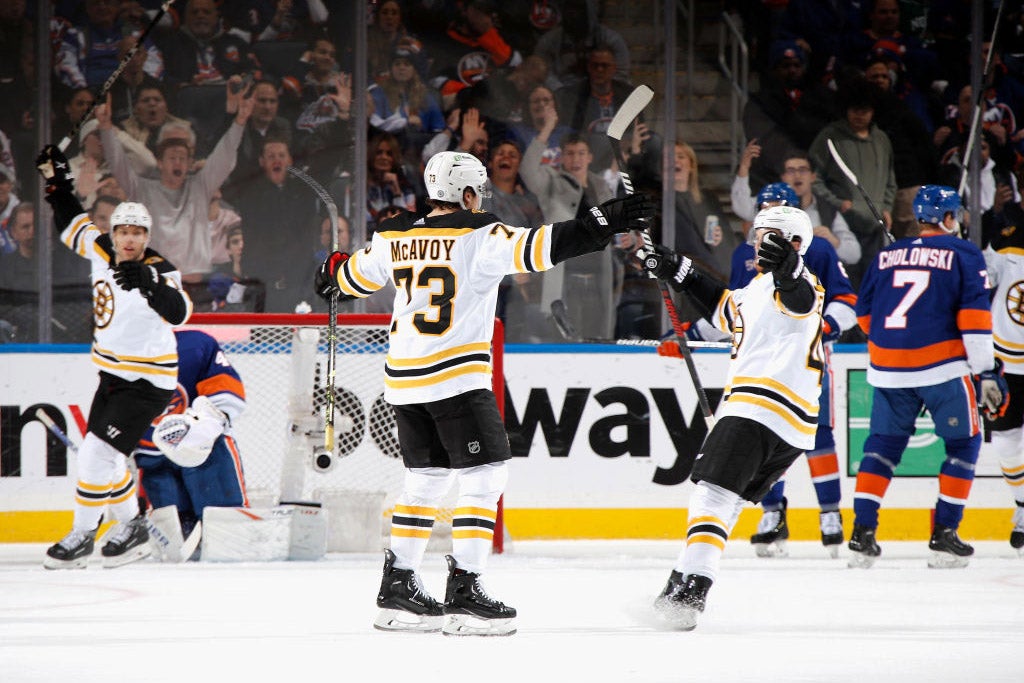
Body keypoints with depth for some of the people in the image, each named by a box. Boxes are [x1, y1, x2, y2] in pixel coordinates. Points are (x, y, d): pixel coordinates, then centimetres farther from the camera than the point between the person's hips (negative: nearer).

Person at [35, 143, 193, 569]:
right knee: (99, 454, 12)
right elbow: (73, 224, 18)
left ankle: (82, 535, 0)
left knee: (98, 453, -12)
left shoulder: (157, 271, -21)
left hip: (148, 382, -8)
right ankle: (132, 528, 27)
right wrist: (56, 181, 12)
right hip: (112, 374, 8)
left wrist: (150, 284, -54)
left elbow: (179, 312, -39)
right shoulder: (101, 252, -1)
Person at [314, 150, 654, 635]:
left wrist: (333, 276, 49)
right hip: (456, 376, -7)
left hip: (403, 377, 7)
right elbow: (537, 248, -21)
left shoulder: (394, 238, 9)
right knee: (484, 476, -3)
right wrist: (601, 224, -21)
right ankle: (464, 591, -11)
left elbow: (357, 277, 26)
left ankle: (397, 592, 20)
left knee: (426, 478, 18)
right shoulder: (477, 236, -9)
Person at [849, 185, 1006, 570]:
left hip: (889, 371, 4)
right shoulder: (963, 255, 1)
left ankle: (863, 532, 4)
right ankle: (944, 535, 4)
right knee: (963, 444, 10)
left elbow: (865, 314, 18)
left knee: (883, 445, 14)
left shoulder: (886, 256, 13)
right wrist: (986, 373, -7)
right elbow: (974, 315, -8)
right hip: (942, 366, -4)